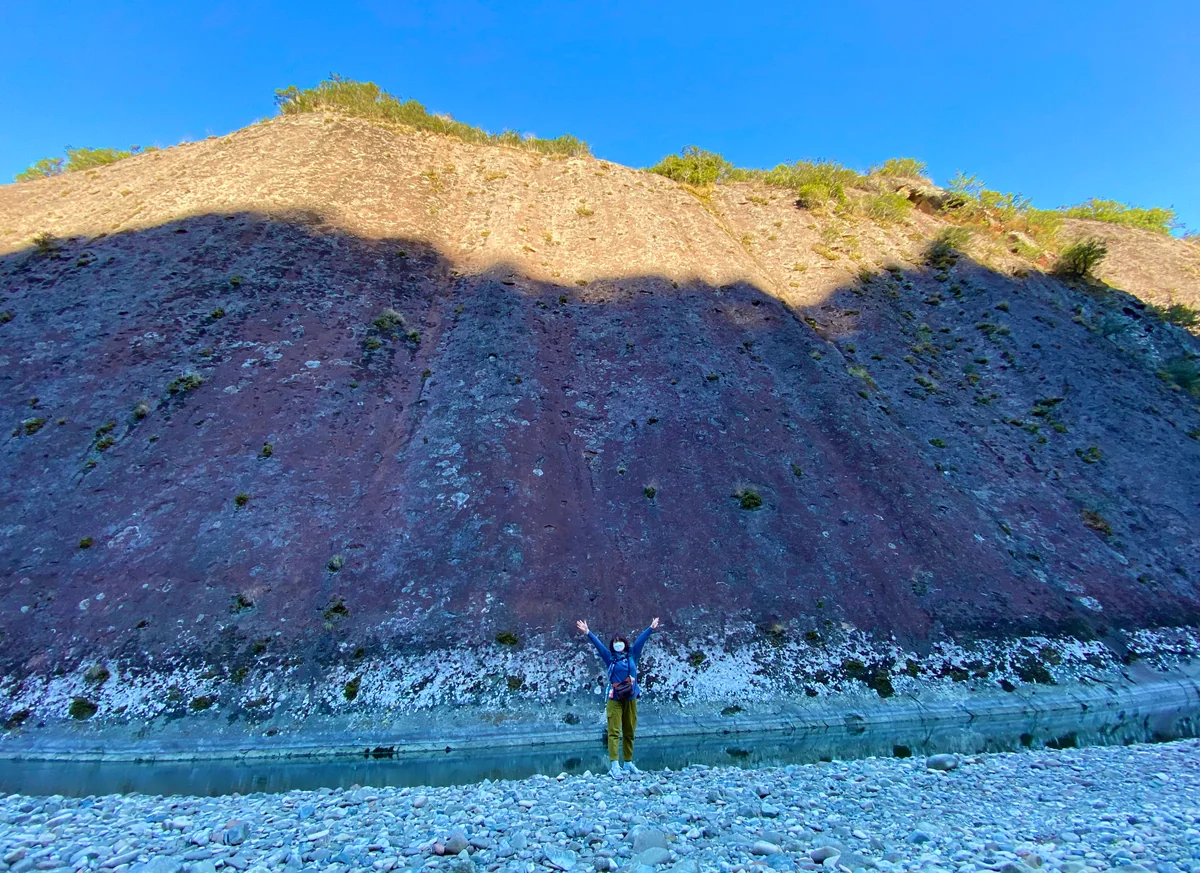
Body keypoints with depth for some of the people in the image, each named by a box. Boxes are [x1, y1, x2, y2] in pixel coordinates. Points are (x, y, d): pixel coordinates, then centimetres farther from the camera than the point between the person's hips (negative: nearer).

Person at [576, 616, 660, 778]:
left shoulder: (632, 655, 7)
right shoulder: (609, 657, 3)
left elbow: (641, 639, 3)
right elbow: (597, 643, -4)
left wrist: (651, 628, -2)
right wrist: (587, 632, -11)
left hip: (631, 699, 2)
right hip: (614, 700, -2)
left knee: (629, 733, 10)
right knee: (614, 732, -6)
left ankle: (628, 763, 21)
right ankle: (614, 765, -6)